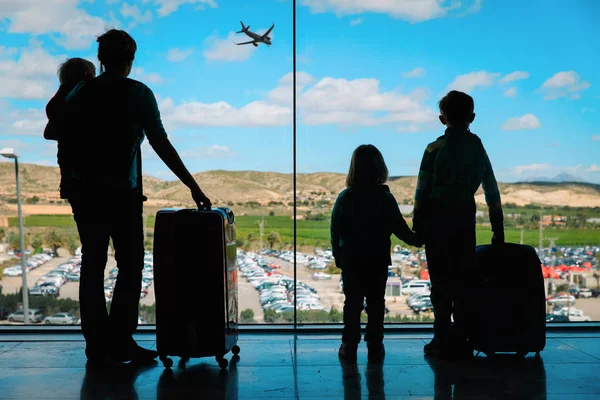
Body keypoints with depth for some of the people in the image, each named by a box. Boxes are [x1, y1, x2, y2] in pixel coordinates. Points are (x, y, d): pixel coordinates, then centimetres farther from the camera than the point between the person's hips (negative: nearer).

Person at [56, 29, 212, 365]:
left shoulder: (79, 94, 7)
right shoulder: (138, 94, -3)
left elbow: (65, 147, 7)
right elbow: (161, 144, -7)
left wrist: (69, 182, 20)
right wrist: (193, 186, -4)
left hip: (84, 192, 4)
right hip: (122, 193, -4)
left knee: (93, 266, 9)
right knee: (130, 265, 6)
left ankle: (98, 346, 12)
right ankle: (120, 341, 4)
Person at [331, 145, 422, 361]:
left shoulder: (345, 197, -5)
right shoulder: (385, 198, -7)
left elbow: (335, 230, -2)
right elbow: (400, 229, -3)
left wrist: (338, 255, 9)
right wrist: (417, 240, 14)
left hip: (351, 260, 1)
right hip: (378, 261, 0)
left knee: (352, 302, 8)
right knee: (376, 302, 9)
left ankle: (350, 345, 9)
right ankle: (374, 345, 11)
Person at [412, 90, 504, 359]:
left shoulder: (435, 149, -5)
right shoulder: (478, 148, 9)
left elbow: (422, 191, -7)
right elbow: (492, 192, 12)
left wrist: (417, 225, 1)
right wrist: (498, 230, 18)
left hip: (436, 218, -3)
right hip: (465, 218, 4)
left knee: (440, 280, 2)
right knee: (462, 280, 9)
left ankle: (443, 340, 4)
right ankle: (462, 341, 13)